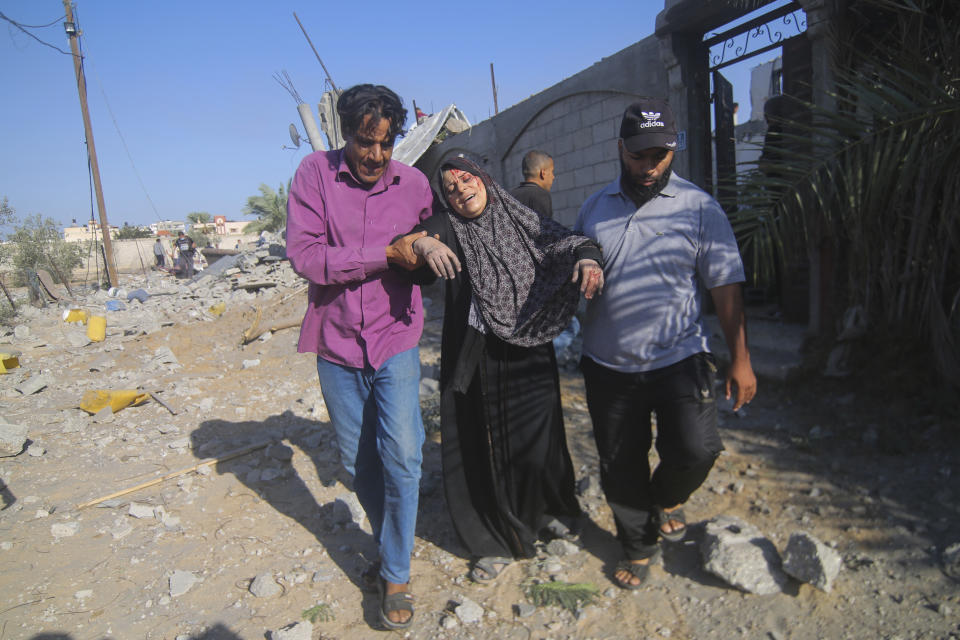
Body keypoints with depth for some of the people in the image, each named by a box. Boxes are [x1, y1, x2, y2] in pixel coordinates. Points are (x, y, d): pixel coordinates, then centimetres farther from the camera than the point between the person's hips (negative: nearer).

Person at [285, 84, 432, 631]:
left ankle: (397, 574, 12)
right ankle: (390, 544, 39)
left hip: (395, 339, -1)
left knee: (402, 455, -9)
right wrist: (387, 255, -21)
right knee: (359, 462, 13)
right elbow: (304, 255, -17)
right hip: (337, 343, 1)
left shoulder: (414, 183, -2)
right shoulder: (315, 172, -6)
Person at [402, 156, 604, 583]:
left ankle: (549, 512, 39)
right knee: (483, 447, 7)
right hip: (473, 359, -1)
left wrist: (586, 255, -29)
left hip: (529, 352, 1)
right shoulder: (446, 228, 2)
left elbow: (563, 240, -6)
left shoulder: (521, 221, 6)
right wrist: (422, 245, -37)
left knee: (536, 441, 7)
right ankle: (498, 540, 29)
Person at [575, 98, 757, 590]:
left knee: (696, 449, -15)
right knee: (619, 468, 11)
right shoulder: (595, 207, 6)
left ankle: (665, 499, 22)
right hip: (608, 366, 3)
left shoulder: (699, 208, -3)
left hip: (678, 359, -2)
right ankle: (640, 547, 37)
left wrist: (740, 359, -4)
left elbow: (726, 287, -2)